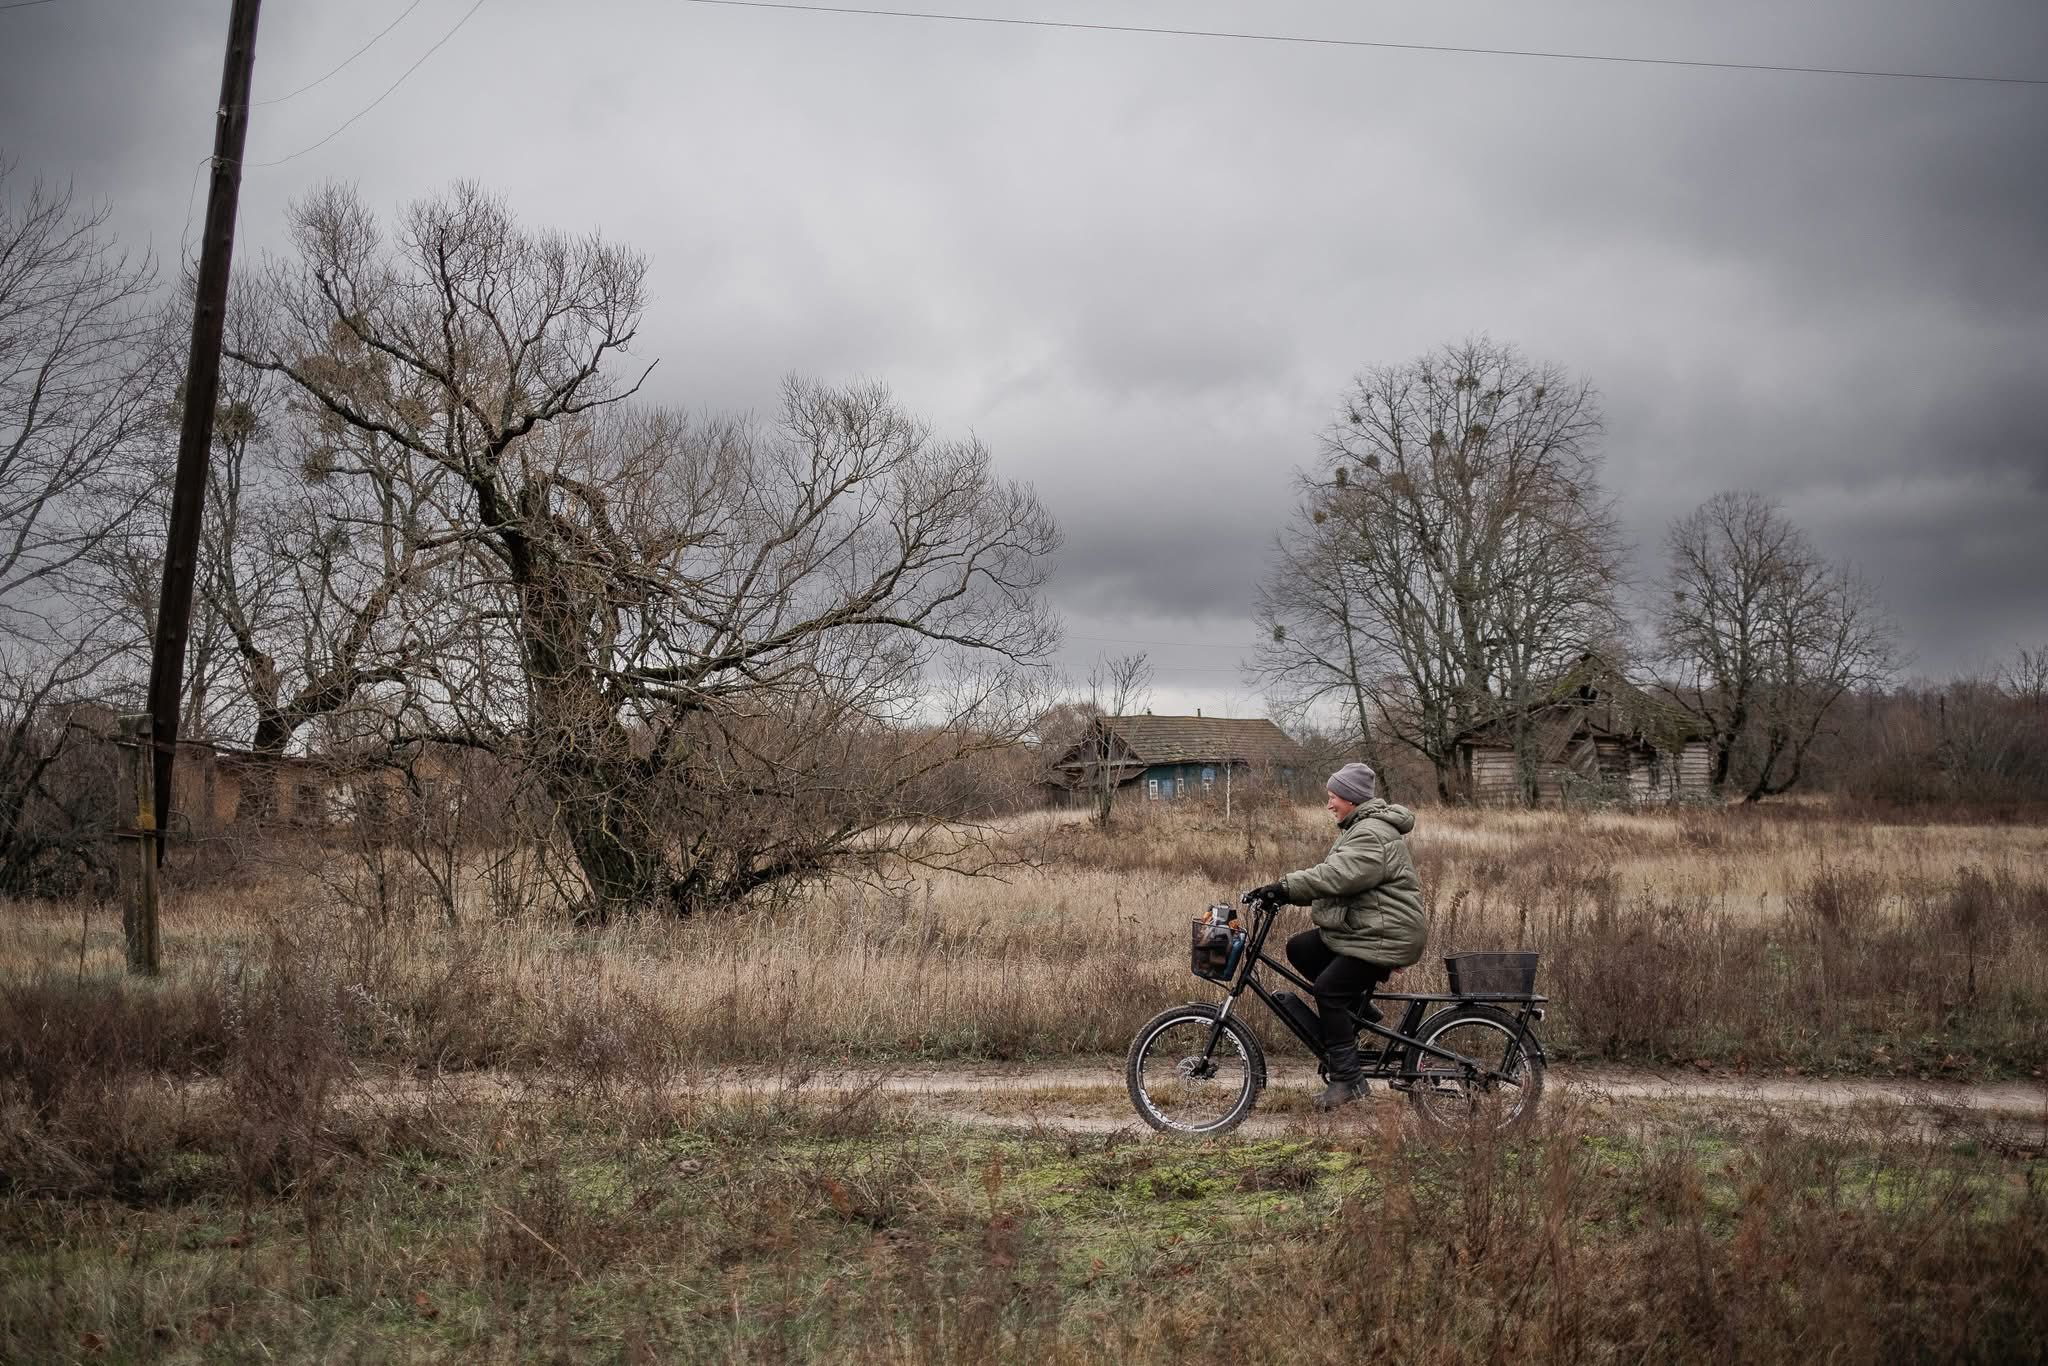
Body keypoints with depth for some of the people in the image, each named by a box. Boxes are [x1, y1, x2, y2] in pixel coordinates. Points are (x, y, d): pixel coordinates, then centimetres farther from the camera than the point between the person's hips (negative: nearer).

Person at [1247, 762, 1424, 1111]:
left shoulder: (1374, 835, -18)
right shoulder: (1360, 828, 17)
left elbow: (1337, 876, -31)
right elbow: (1331, 875, 16)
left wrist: (1285, 887, -32)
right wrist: (1285, 891, 4)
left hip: (1383, 938, -11)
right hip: (1355, 929, 11)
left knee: (1328, 990, -16)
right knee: (1299, 949, 6)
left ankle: (1348, 1079, -9)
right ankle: (1357, 1010, 12)